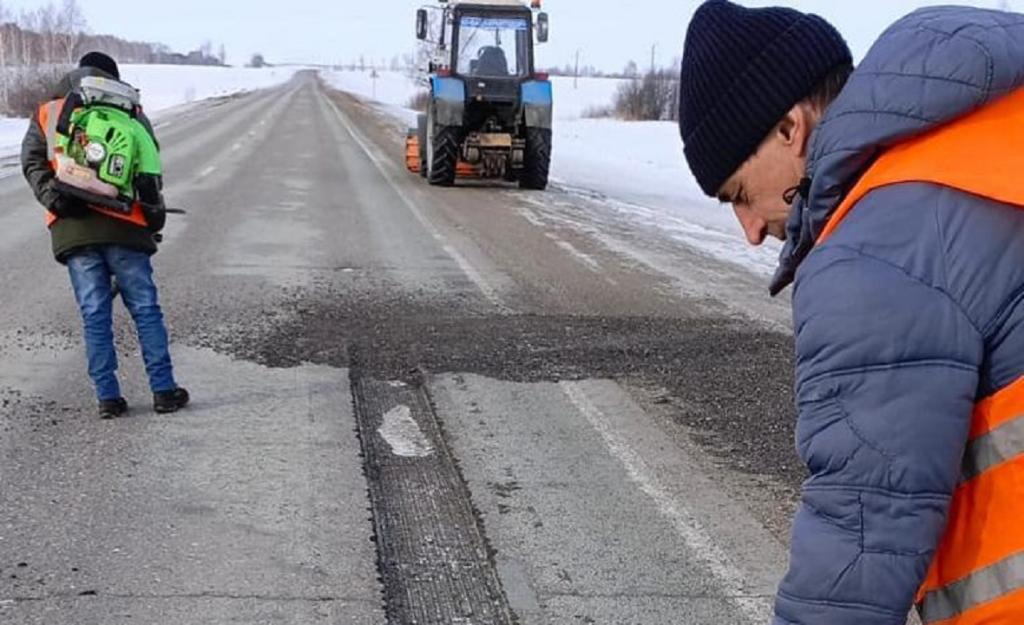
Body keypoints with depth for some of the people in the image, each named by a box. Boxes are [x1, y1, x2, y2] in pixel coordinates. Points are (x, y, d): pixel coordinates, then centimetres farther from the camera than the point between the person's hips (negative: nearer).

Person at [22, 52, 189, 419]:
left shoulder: (47, 114, 14)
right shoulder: (130, 113, 9)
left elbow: (32, 162, 2)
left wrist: (53, 197, -7)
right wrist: (154, 216, 4)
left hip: (72, 231, 1)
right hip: (123, 226, -1)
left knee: (95, 315, 4)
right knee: (145, 309, 5)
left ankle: (108, 397, 4)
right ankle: (164, 391, 5)